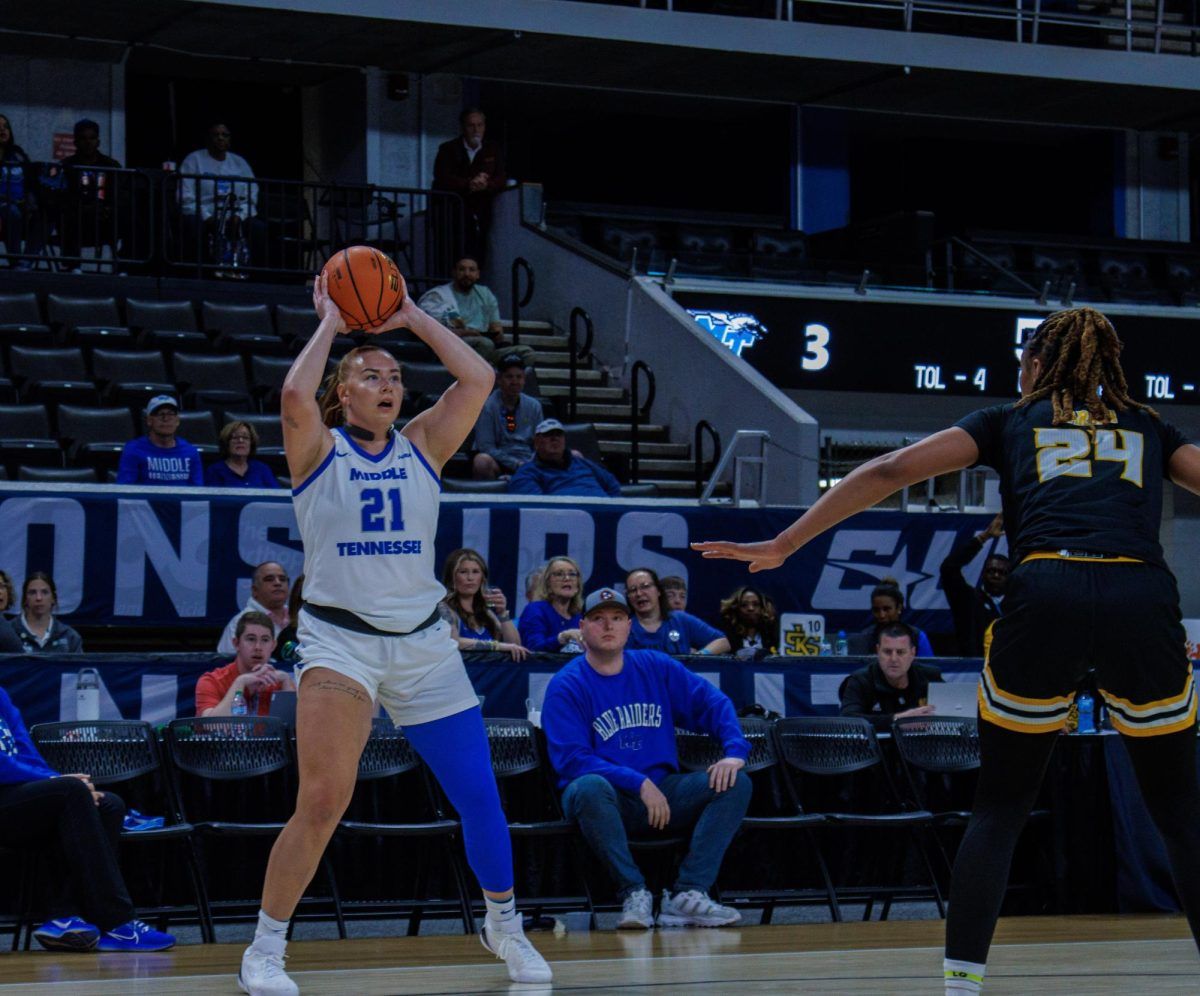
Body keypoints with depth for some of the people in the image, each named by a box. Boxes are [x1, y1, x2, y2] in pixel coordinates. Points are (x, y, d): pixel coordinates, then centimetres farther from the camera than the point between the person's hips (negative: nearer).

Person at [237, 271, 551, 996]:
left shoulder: (422, 447, 10)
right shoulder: (319, 449, 2)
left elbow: (479, 379, -2)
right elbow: (296, 396, -20)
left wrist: (413, 317, 3)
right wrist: (330, 325, -6)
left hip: (423, 641, 4)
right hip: (339, 639, -4)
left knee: (479, 795, 5)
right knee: (324, 801, -17)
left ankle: (505, 926, 29)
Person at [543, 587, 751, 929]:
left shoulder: (657, 668, 10)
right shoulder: (566, 686, -3)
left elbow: (713, 702, 8)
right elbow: (572, 760, -13)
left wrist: (734, 751, -12)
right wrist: (639, 783, -21)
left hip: (662, 793, 4)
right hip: (608, 801, -4)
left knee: (735, 783, -15)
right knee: (590, 788, -38)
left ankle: (687, 894, -26)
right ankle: (635, 894, -29)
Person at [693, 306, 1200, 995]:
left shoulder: (1011, 421, 25)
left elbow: (889, 472, 18)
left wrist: (783, 545, 20)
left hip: (1046, 593, 0)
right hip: (1144, 596, 1)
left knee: (1001, 807, 14)